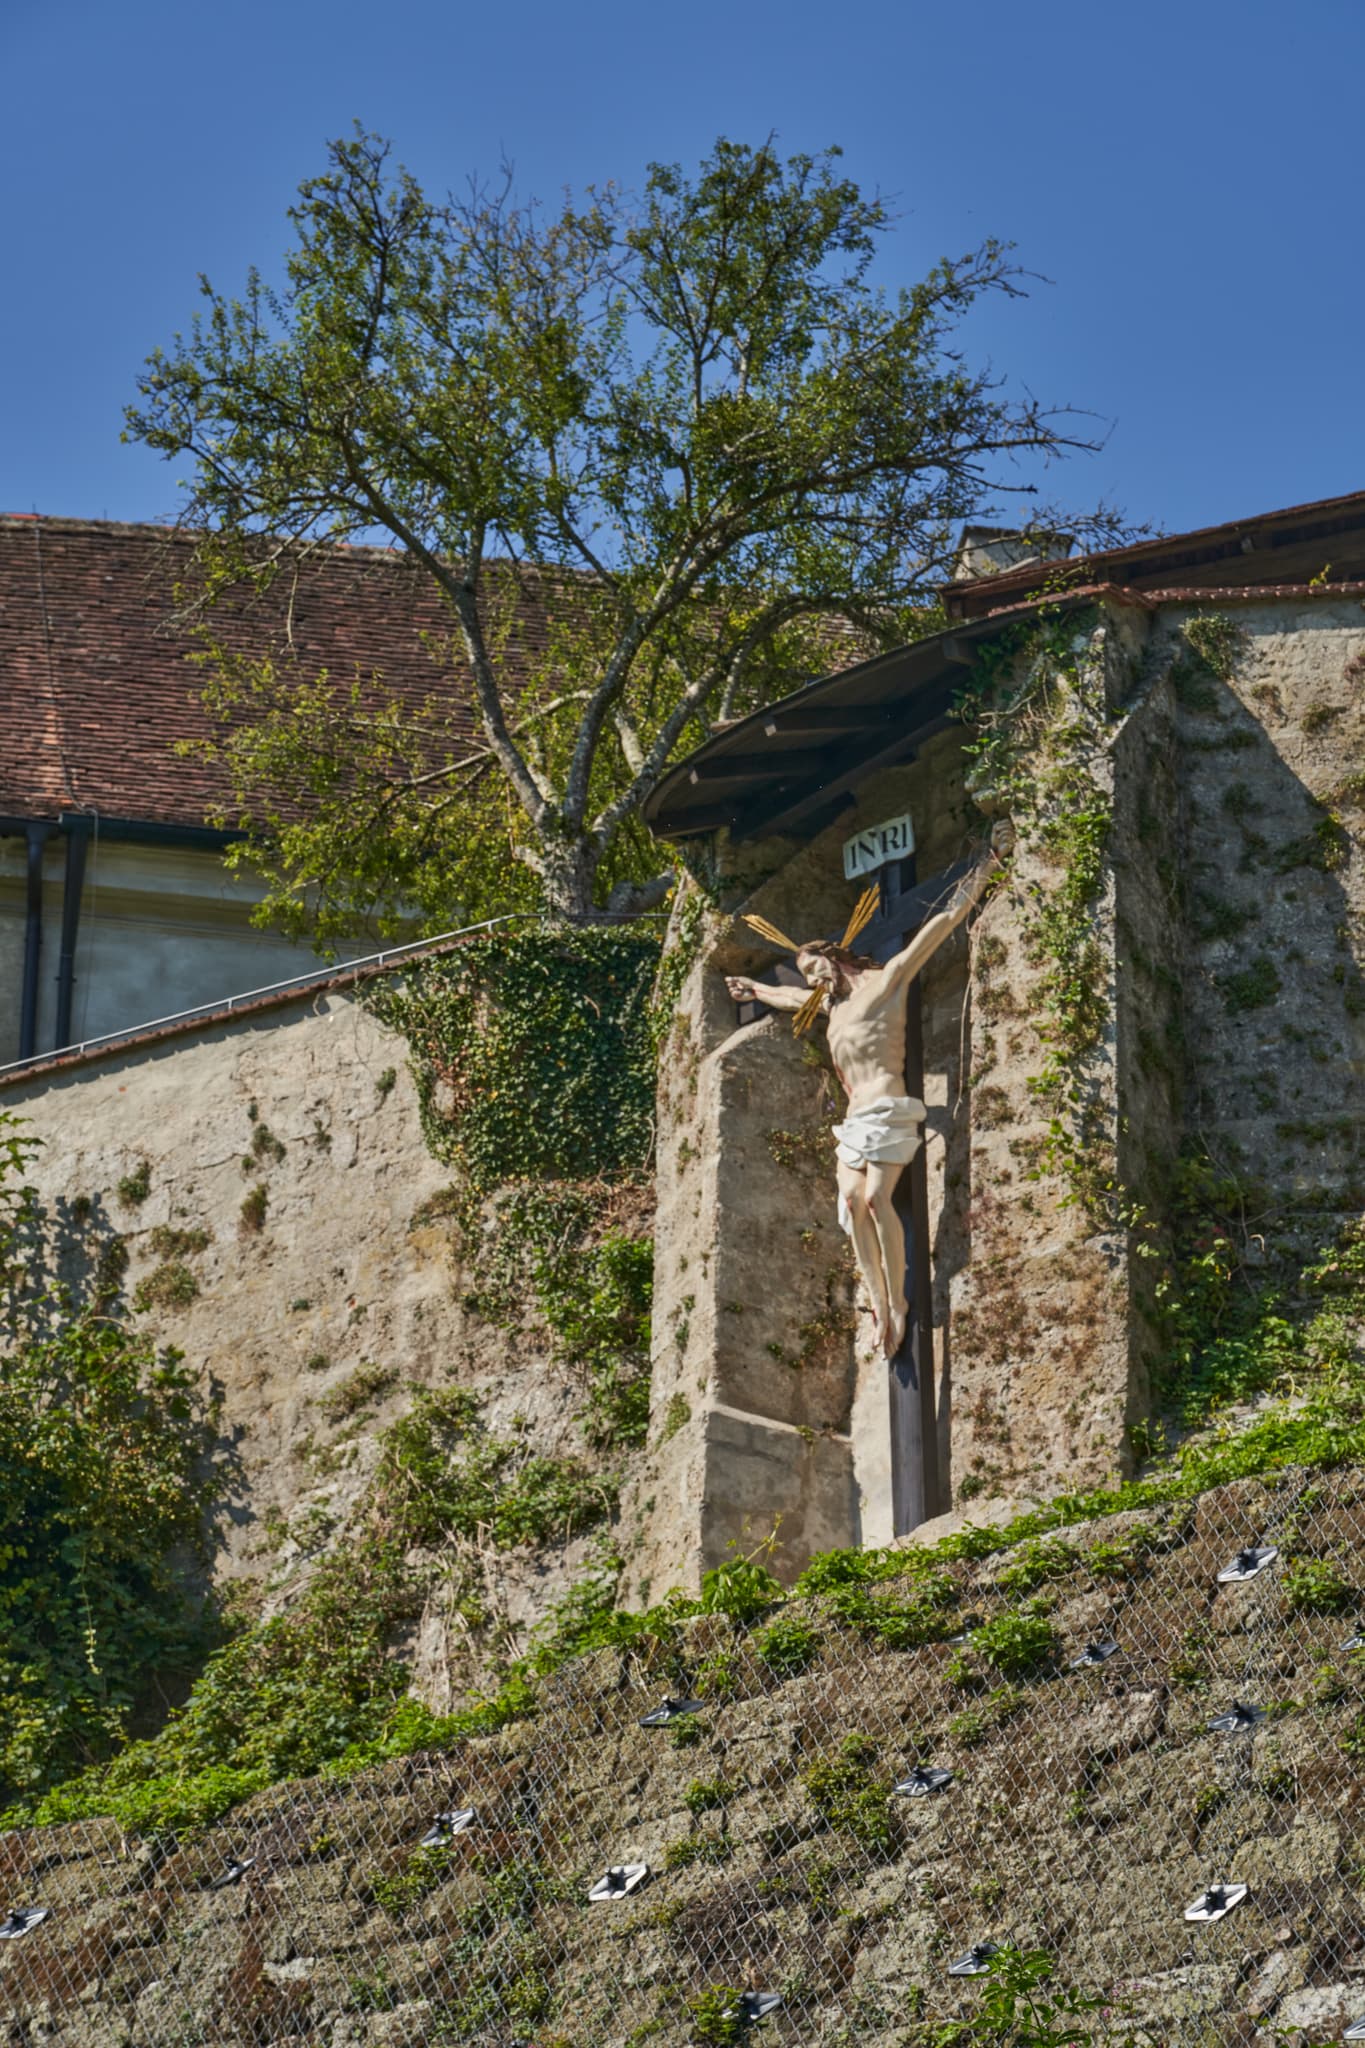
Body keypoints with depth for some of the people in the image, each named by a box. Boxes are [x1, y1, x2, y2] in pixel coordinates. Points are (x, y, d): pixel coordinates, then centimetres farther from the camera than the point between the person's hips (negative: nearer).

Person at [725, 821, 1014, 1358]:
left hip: (888, 1108, -7)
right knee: (852, 1202, -12)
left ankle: (898, 1299, -22)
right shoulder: (831, 1005, 26)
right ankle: (878, 1304, -18)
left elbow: (944, 920, 2)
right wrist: (755, 989, 65)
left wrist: (989, 862, -1)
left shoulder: (885, 980, 5)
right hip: (854, 1117, 7)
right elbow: (791, 997, 50)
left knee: (876, 1196, -23)